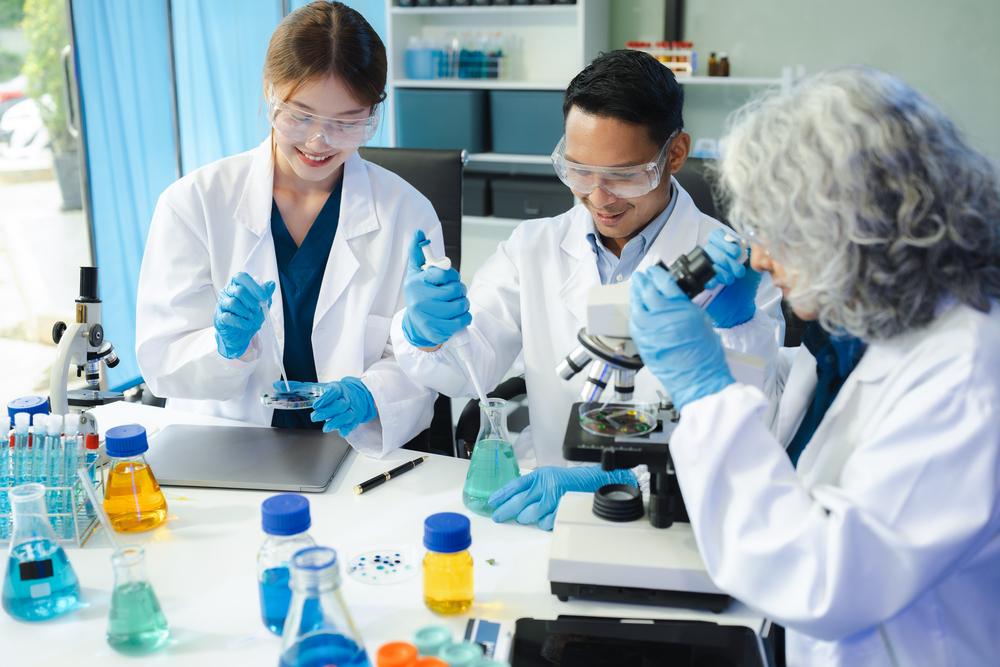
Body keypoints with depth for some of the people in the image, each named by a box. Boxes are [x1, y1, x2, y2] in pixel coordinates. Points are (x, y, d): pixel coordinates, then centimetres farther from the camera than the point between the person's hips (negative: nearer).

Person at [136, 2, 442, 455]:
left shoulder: (408, 214, 0)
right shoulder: (193, 203, -1)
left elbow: (416, 367, 1)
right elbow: (159, 362, -2)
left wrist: (368, 397, -20)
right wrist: (227, 346, -22)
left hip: (357, 457, 0)